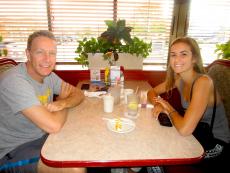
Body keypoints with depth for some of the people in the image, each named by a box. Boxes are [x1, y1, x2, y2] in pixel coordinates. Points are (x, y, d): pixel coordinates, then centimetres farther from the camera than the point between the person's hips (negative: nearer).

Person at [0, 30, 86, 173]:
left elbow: (79, 94, 3)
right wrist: (63, 101, -12)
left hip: (42, 137, 7)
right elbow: (53, 126, -33)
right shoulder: (15, 82, -28)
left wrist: (62, 103, -19)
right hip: (14, 151, -7)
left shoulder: (46, 73, -2)